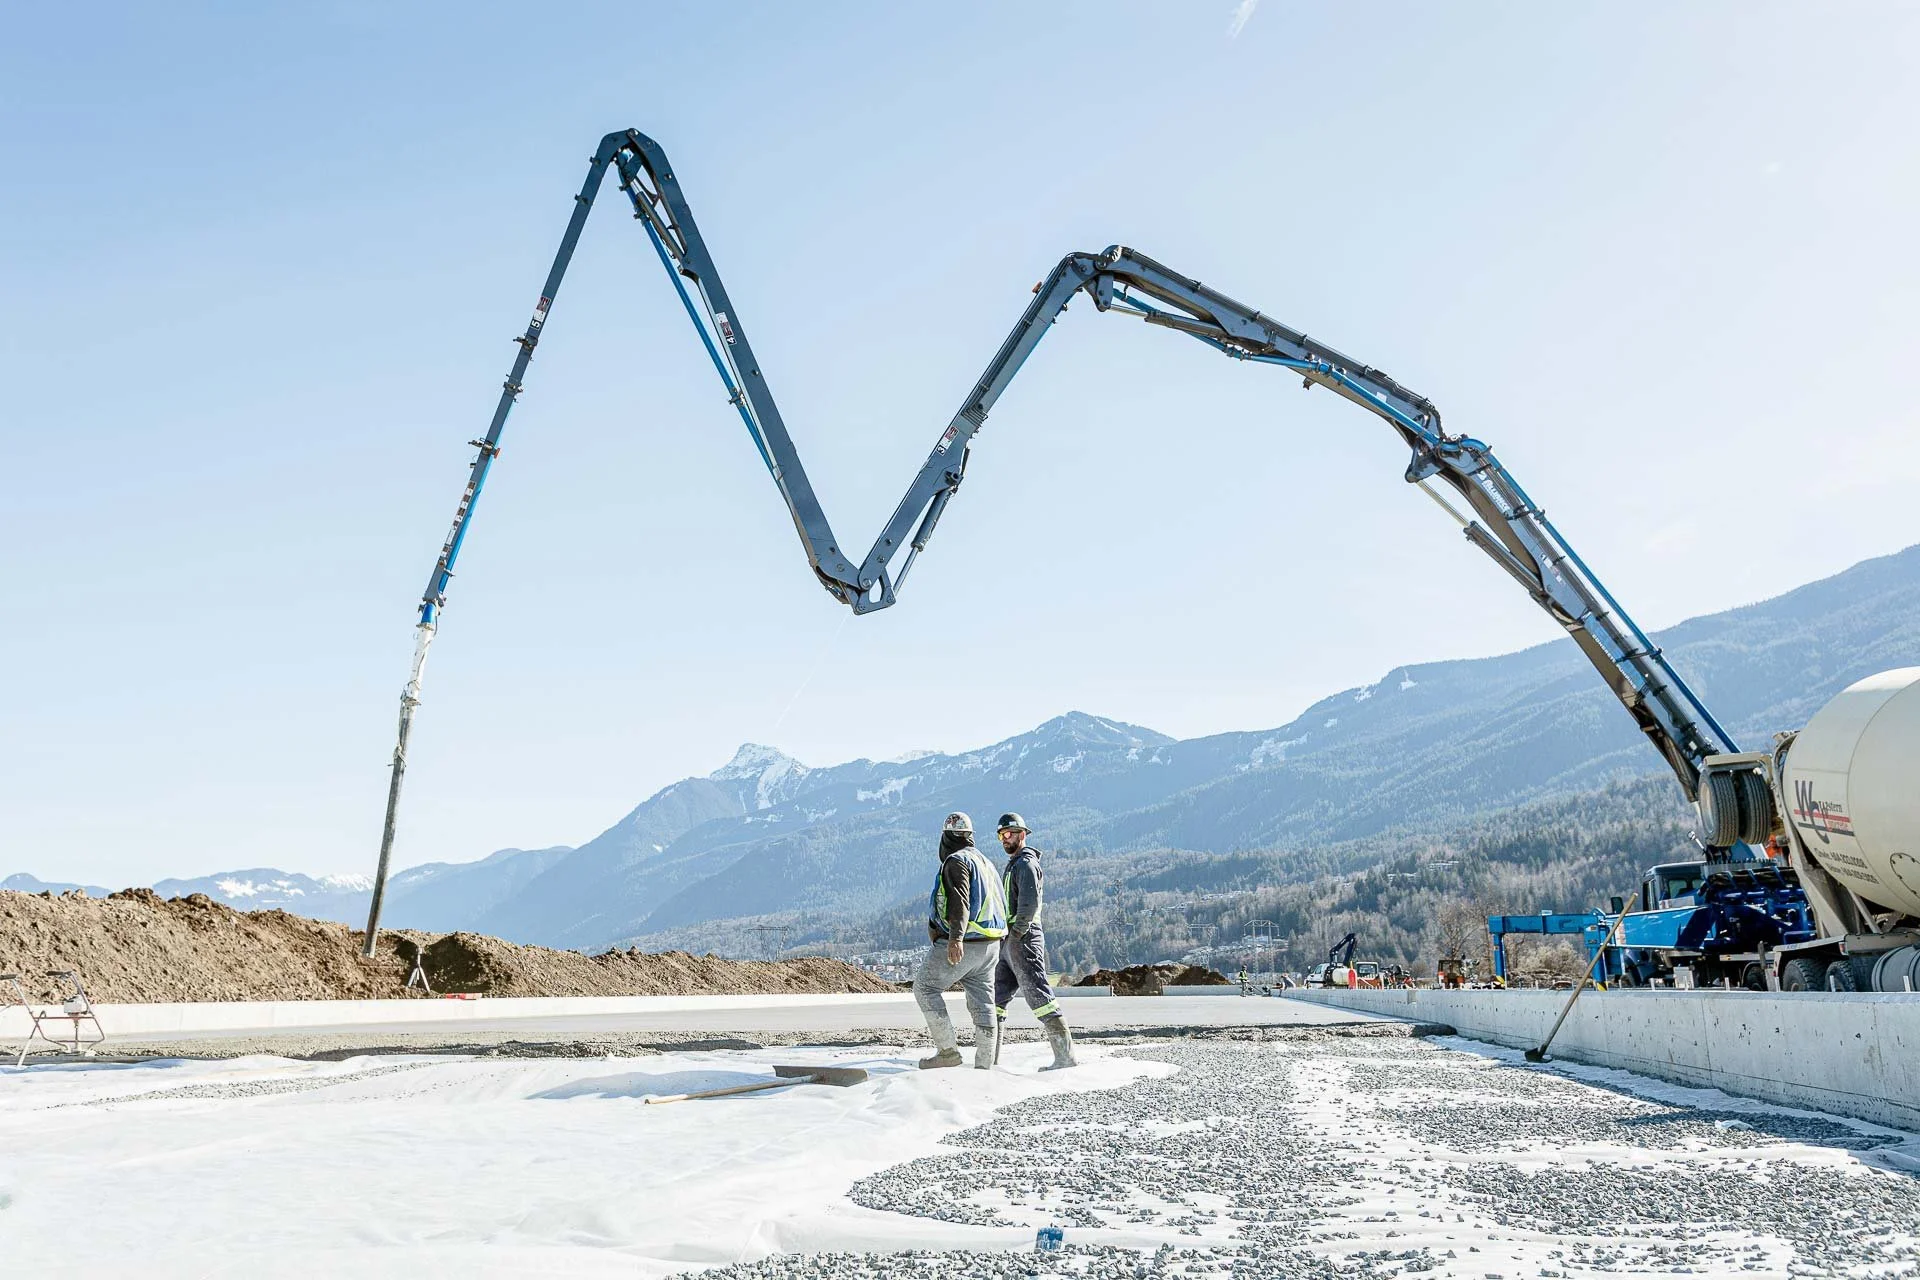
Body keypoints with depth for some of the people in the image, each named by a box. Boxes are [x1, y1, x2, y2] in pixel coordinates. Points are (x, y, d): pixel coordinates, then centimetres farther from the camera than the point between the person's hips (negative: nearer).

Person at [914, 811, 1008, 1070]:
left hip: (962, 944, -8)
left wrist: (956, 938, -34)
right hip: (990, 945, 8)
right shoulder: (984, 861, 19)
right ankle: (984, 1066, 7)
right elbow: (997, 901, 26)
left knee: (925, 987, 2)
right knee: (982, 1003, 8)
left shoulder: (956, 861, -9)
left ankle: (948, 1050, -4)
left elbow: (960, 901, -23)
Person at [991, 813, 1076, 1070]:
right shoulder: (1013, 864, 21)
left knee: (1039, 997, -11)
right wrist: (1007, 937, 14)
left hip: (1023, 940, -10)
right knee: (996, 998, 11)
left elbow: (1029, 904, -22)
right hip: (1008, 943, 10)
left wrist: (1017, 933, -16)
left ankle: (1066, 1056, -11)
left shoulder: (1026, 863, -10)